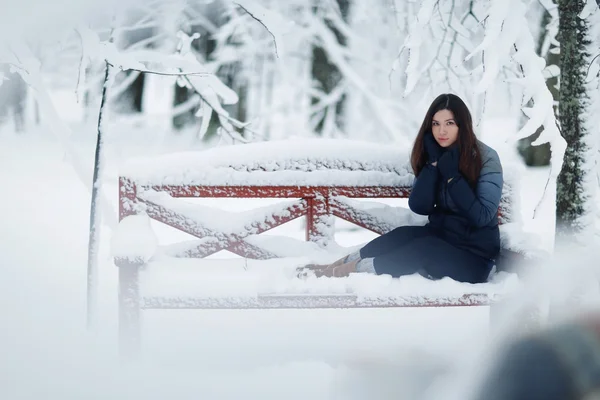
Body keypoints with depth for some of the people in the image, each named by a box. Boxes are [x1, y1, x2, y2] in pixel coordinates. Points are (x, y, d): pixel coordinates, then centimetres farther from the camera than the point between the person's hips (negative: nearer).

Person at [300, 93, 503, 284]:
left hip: (474, 255, -5)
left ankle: (341, 271, -31)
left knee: (420, 249, -31)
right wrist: (433, 162, -15)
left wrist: (452, 173, -22)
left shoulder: (486, 158, -13)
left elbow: (482, 217, -20)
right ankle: (334, 266, -22)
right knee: (403, 236, -24)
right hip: (440, 237, 5)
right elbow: (419, 207, -6)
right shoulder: (432, 154, 4)